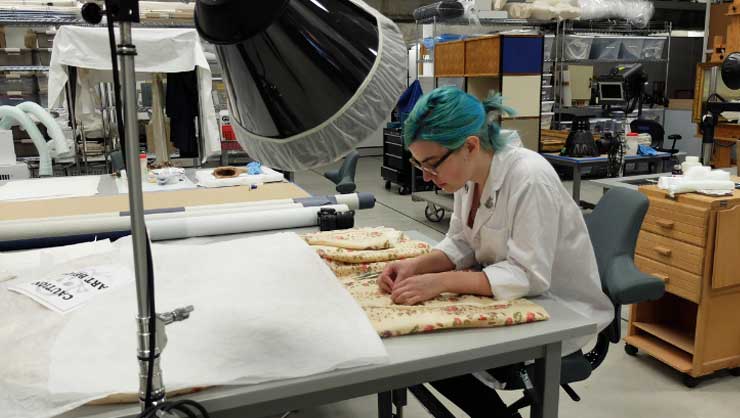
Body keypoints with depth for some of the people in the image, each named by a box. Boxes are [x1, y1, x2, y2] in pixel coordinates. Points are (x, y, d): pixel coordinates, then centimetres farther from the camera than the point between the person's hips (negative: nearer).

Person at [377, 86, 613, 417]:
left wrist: (441, 282, -34)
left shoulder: (530, 179, -28)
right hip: (515, 296, 8)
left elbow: (528, 276, -29)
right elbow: (462, 243, 3)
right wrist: (417, 266, -15)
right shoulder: (470, 173, -4)